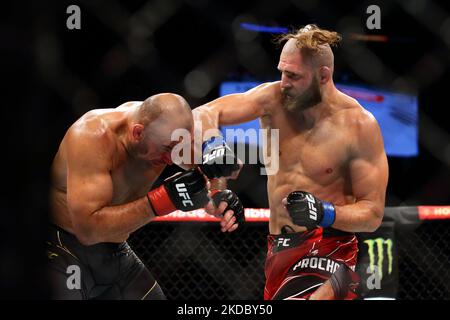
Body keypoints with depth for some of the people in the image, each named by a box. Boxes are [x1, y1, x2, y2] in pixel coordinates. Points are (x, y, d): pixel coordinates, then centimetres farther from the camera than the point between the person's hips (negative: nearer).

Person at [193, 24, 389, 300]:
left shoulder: (359, 125, -11)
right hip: (279, 247, 5)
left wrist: (324, 214, -25)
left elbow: (373, 214, -9)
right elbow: (204, 113, -5)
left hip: (327, 249, -5)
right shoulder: (274, 99, -2)